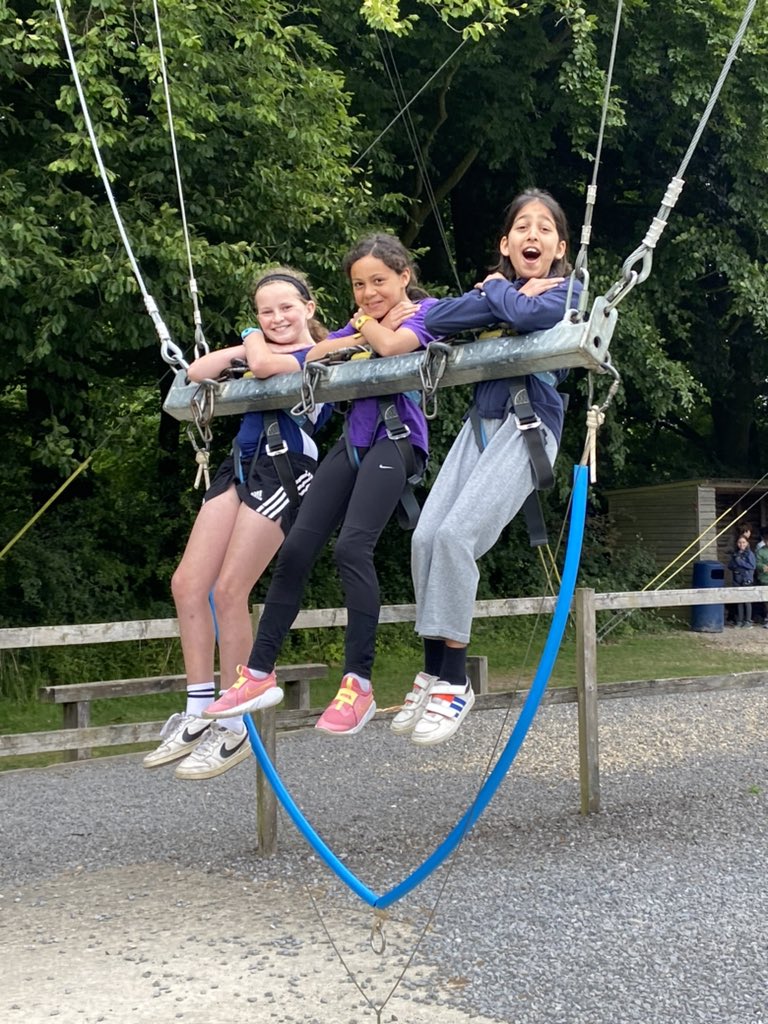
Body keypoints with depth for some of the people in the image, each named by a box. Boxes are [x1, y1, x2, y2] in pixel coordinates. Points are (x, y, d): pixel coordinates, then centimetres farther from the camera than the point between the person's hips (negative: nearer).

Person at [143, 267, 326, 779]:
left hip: (285, 468, -8)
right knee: (188, 583, 0)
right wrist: (243, 347, 2)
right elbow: (197, 373, 11)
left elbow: (264, 365, -21)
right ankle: (199, 714, 10)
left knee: (229, 590, -12)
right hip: (241, 462, 8)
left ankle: (234, 729, -1)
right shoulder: (257, 345, 21)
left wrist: (257, 346, 1)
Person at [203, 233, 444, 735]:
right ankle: (260, 674, 4)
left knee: (352, 546, -24)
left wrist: (370, 325, 0)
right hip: (354, 438, 7)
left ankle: (359, 684, -20)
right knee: (297, 548, -2)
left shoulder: (425, 311, 3)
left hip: (396, 435, -7)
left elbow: (392, 346, -17)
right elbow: (315, 356, 8)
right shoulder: (361, 320, 22)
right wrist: (365, 328, -4)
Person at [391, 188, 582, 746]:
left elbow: (532, 316, -21)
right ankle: (433, 672, 2)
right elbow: (435, 319, 1)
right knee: (426, 536, -11)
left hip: (529, 425, -5)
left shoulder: (565, 290, 3)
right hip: (482, 422, 5)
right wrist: (501, 297, -6)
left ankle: (454, 681, -13)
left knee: (456, 533, -22)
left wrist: (498, 293, -1)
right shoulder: (498, 287, 18)